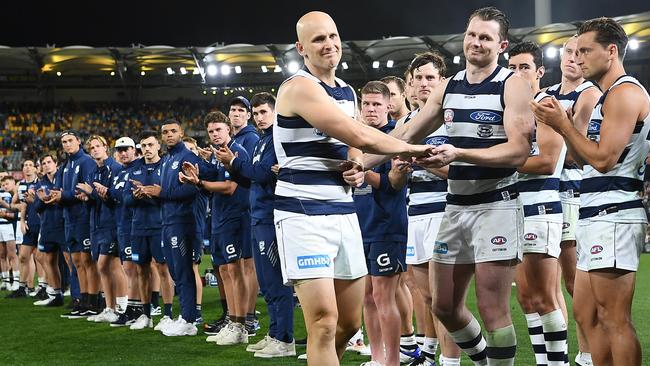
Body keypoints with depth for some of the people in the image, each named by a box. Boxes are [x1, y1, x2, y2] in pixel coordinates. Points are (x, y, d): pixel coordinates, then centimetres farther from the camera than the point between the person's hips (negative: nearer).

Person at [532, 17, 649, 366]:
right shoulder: (608, 96, 21)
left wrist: (563, 124, -9)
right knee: (586, 314, 12)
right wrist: (562, 121, 7)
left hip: (612, 216, -11)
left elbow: (603, 158, -18)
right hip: (596, 218, 11)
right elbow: (588, 159, 19)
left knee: (614, 319, -9)